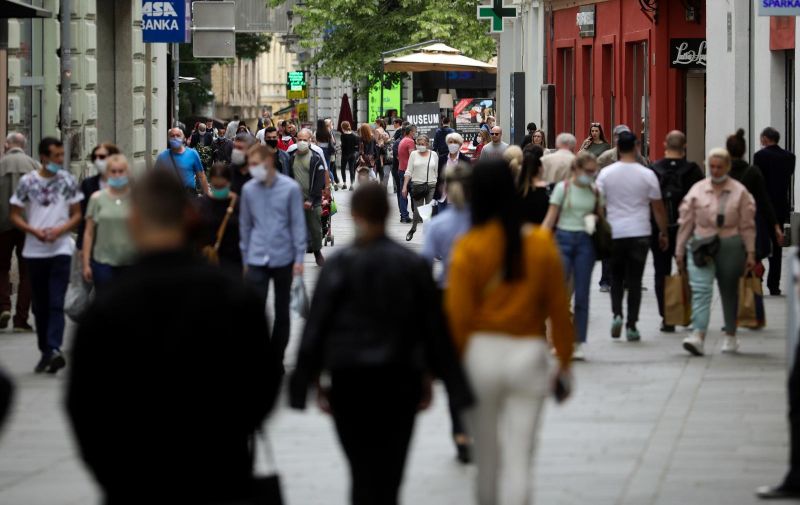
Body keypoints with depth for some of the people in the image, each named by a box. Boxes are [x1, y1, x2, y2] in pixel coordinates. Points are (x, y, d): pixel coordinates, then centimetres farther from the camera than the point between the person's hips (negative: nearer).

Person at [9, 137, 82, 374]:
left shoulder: (68, 181, 3)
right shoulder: (27, 182, 2)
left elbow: (77, 215, 6)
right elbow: (15, 215, 5)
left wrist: (59, 230, -12)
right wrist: (34, 231, -12)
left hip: (61, 249, -2)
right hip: (34, 251, 2)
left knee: (56, 303, -13)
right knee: (40, 305, 8)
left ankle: (54, 350, -24)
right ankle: (45, 352, 16)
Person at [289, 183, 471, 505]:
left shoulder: (339, 266, -6)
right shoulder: (412, 264, 0)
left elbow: (316, 327, -3)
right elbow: (433, 326, 4)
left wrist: (312, 381, 4)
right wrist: (428, 376, 13)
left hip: (349, 381, -1)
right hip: (400, 379, 1)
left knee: (363, 470, 4)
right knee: (390, 468, 6)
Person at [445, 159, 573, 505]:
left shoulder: (468, 249, -8)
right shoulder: (541, 244, -2)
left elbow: (458, 315, -8)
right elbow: (558, 308, 2)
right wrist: (564, 363, 12)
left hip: (481, 351, 0)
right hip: (528, 354, 0)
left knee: (486, 451, 15)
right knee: (518, 458, -2)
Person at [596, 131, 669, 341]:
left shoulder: (606, 173, -2)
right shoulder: (647, 175, -4)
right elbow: (658, 207, 0)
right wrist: (663, 233, 11)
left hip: (614, 233, 1)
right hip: (640, 233, -1)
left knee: (616, 277, 17)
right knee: (635, 280, 4)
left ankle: (617, 314, -3)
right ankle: (631, 326, 2)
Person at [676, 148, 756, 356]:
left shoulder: (739, 192, 2)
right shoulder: (697, 190, 4)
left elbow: (747, 225, 3)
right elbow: (686, 223, 7)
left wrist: (750, 252, -2)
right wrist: (680, 251, 7)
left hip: (730, 247, 0)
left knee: (729, 291, 11)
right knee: (700, 289, -14)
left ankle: (730, 336, 25)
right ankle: (698, 336, -23)